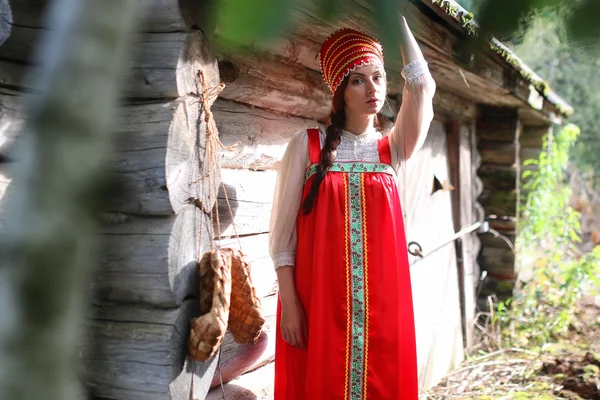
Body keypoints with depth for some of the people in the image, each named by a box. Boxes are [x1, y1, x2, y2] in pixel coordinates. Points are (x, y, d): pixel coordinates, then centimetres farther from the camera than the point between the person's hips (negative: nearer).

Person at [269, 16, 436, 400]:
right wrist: (289, 301, -8)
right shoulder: (308, 144, 2)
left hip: (381, 300, 2)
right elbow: (282, 229, -1)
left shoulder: (393, 150, 7)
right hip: (318, 300, -2)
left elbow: (422, 85, -8)